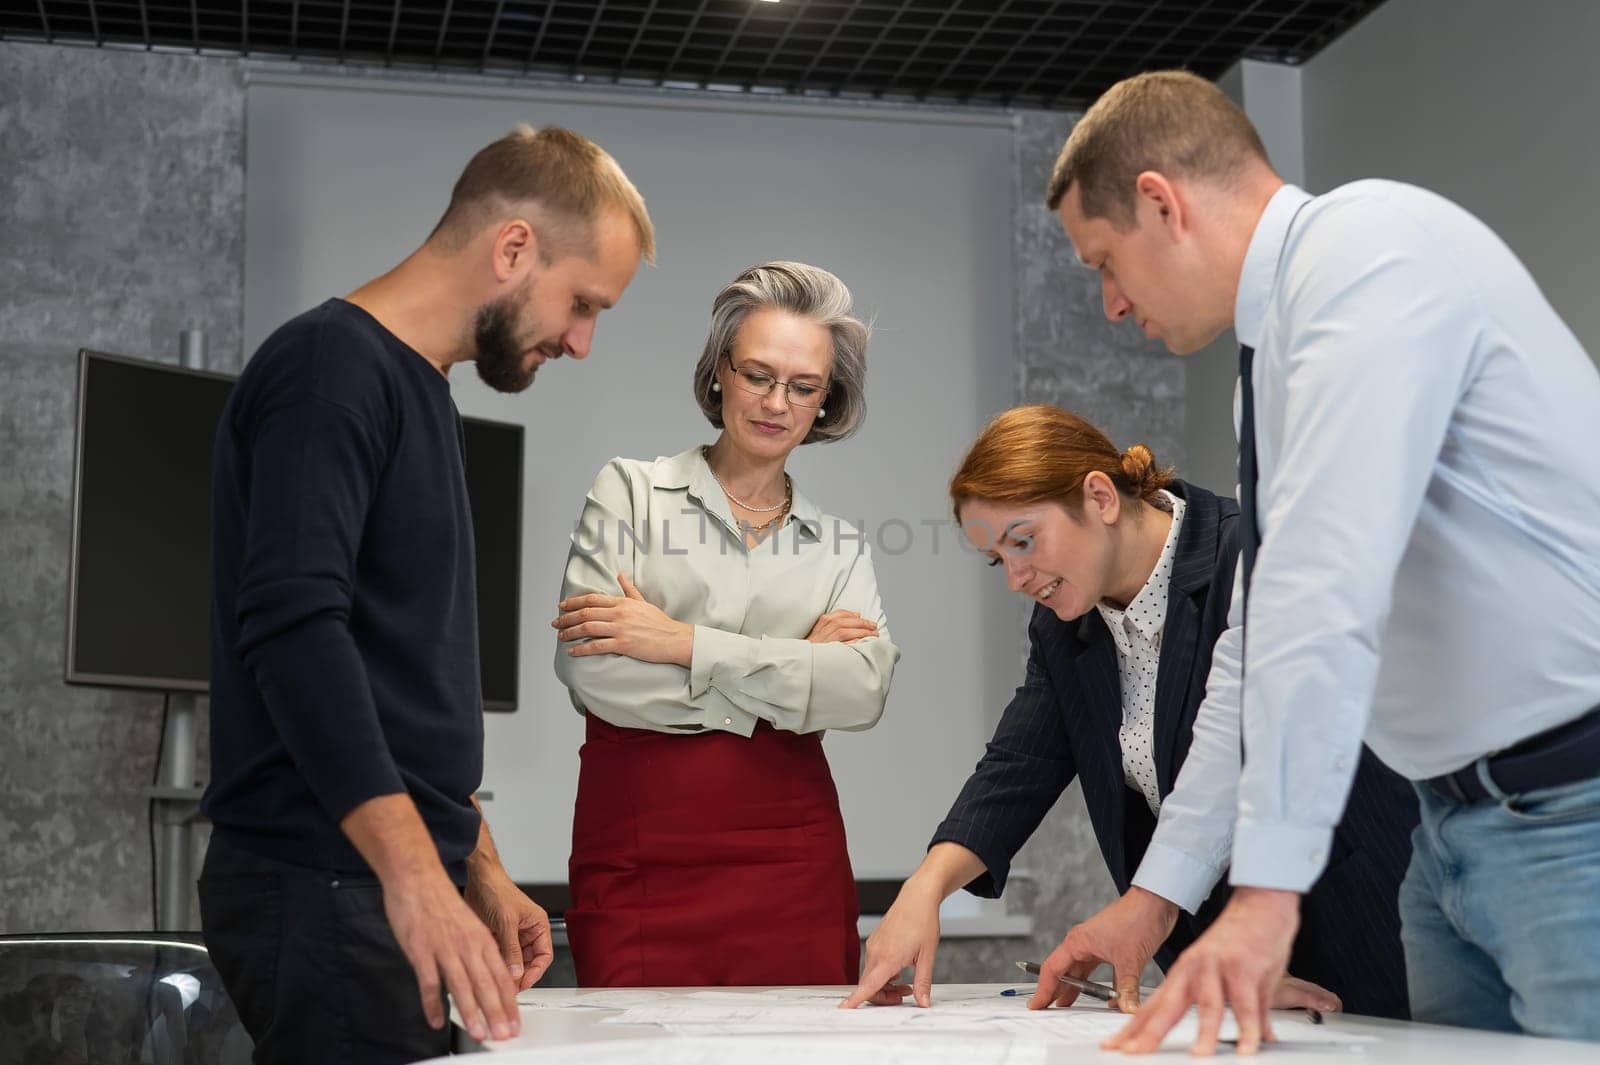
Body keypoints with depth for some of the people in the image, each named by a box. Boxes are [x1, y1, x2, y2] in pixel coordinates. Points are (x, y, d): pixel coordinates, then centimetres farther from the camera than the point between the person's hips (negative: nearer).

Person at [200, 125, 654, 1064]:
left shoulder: (423, 394, 19)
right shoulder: (332, 366, -9)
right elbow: (293, 625, -23)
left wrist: (480, 869, 21)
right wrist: (416, 877, -29)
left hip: (397, 883, 9)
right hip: (325, 885, -9)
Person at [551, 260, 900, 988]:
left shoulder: (838, 545, 15)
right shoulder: (632, 491, 8)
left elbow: (865, 689, -5)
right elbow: (590, 670, -8)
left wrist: (687, 643, -12)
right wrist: (794, 672, -4)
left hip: (793, 868, 2)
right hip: (639, 864, -2)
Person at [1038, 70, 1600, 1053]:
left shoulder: (1372, 245, -13)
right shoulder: (1281, 343, 15)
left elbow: (1327, 591, -24)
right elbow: (1263, 641, 20)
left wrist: (1269, 886, -26)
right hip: (1458, 822, 9)